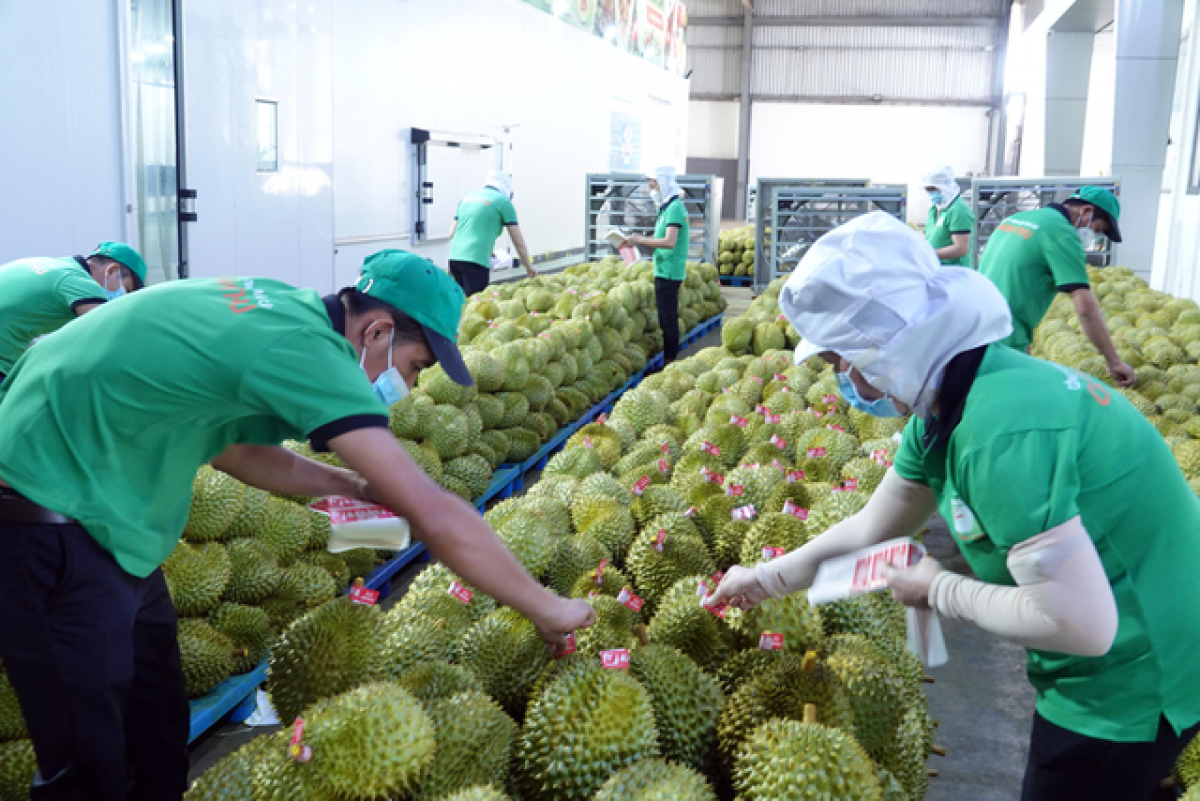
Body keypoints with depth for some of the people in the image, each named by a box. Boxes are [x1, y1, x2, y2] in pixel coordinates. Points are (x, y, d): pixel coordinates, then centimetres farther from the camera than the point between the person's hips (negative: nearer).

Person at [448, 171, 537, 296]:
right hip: (476, 261, -7)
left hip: (454, 257, 7)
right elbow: (519, 242, 7)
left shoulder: (467, 197, 21)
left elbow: (452, 234, 21)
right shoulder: (504, 202, 4)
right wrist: (529, 267, 19)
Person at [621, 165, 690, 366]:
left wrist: (641, 240, -19)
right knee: (667, 317, 14)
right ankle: (669, 358, 22)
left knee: (668, 318, -6)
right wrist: (640, 240, 11)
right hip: (664, 272, 10)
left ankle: (670, 361, 0)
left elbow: (670, 242, -26)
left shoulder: (675, 208, -15)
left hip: (669, 272, -10)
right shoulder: (667, 208, 16)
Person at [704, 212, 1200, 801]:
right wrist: (766, 579, 14)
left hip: (1131, 684, -8)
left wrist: (938, 591, -18)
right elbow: (871, 529, 11)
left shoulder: (1000, 428, -32)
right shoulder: (943, 409, -2)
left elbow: (1079, 624, -31)